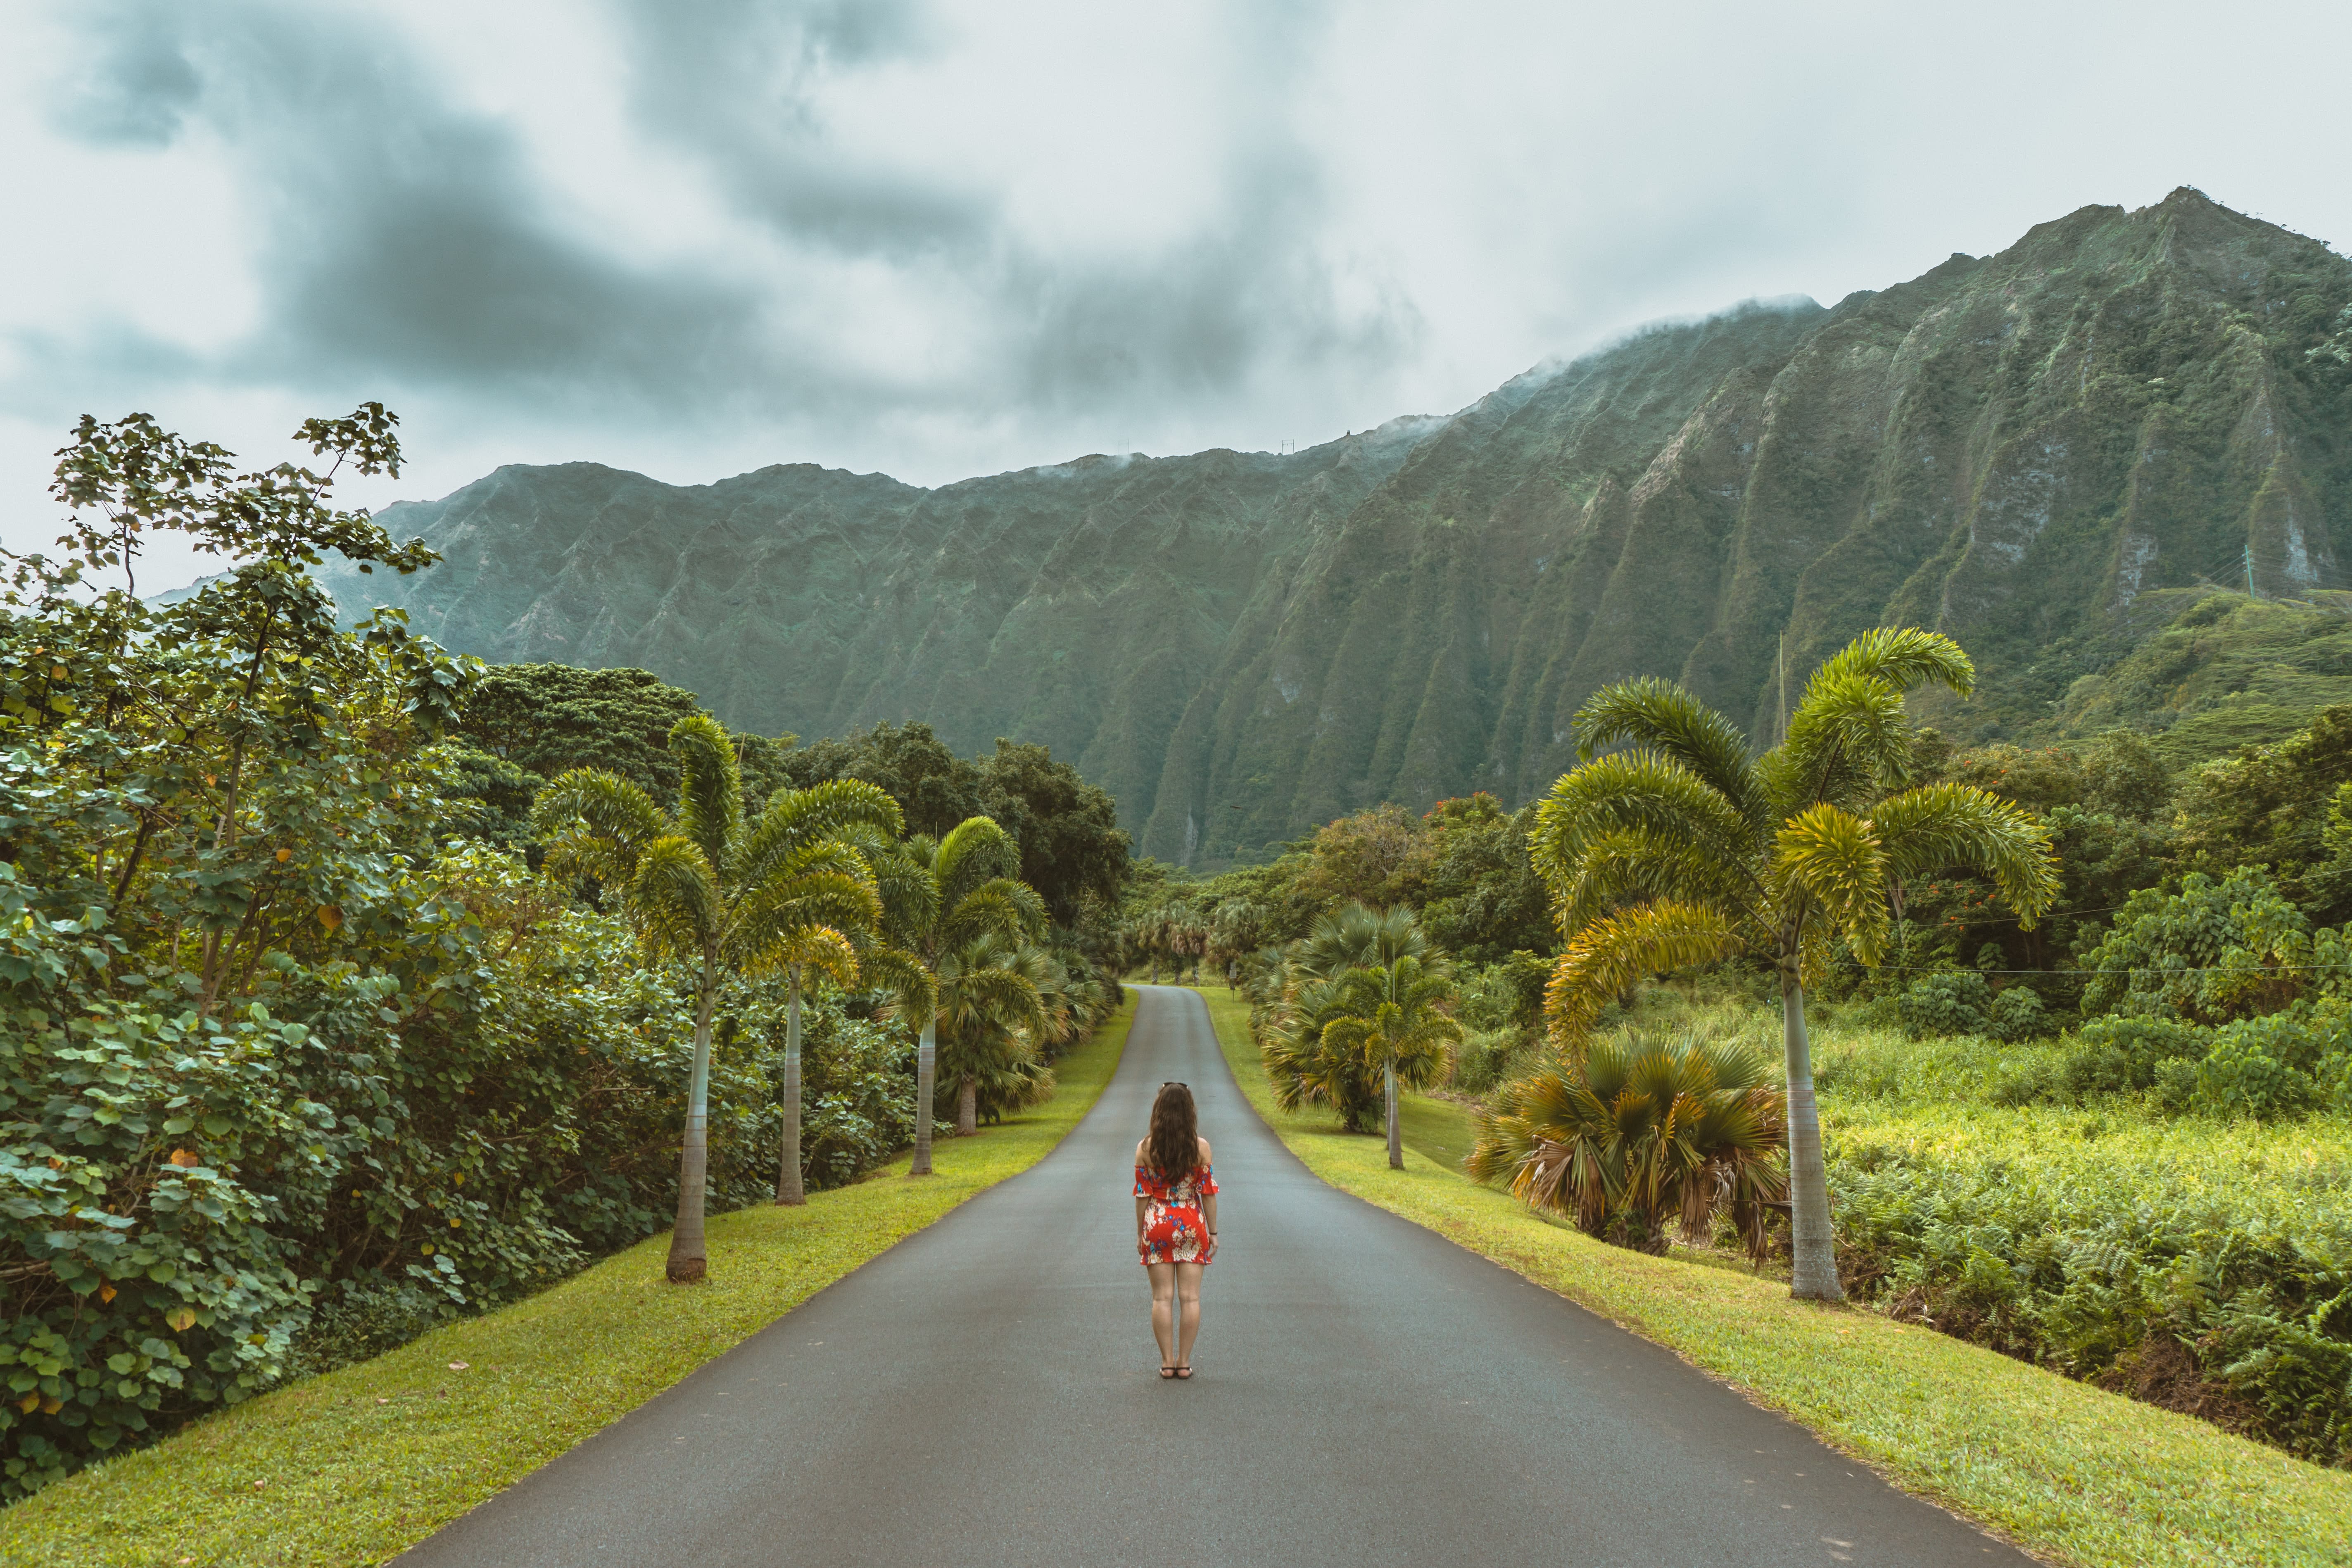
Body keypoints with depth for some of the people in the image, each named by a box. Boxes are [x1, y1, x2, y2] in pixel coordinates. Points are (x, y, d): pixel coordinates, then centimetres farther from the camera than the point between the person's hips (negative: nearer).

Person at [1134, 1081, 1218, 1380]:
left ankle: (1167, 1362, 9)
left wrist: (1140, 1233, 6)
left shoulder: (1145, 1148, -6)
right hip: (1192, 1225, 0)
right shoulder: (1201, 1147, -6)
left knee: (1162, 1297, 6)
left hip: (1157, 1226, 0)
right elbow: (1208, 1193, -3)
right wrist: (1213, 1231, 6)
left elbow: (1142, 1195, -3)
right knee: (1190, 1297, 6)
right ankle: (1184, 1363, 8)